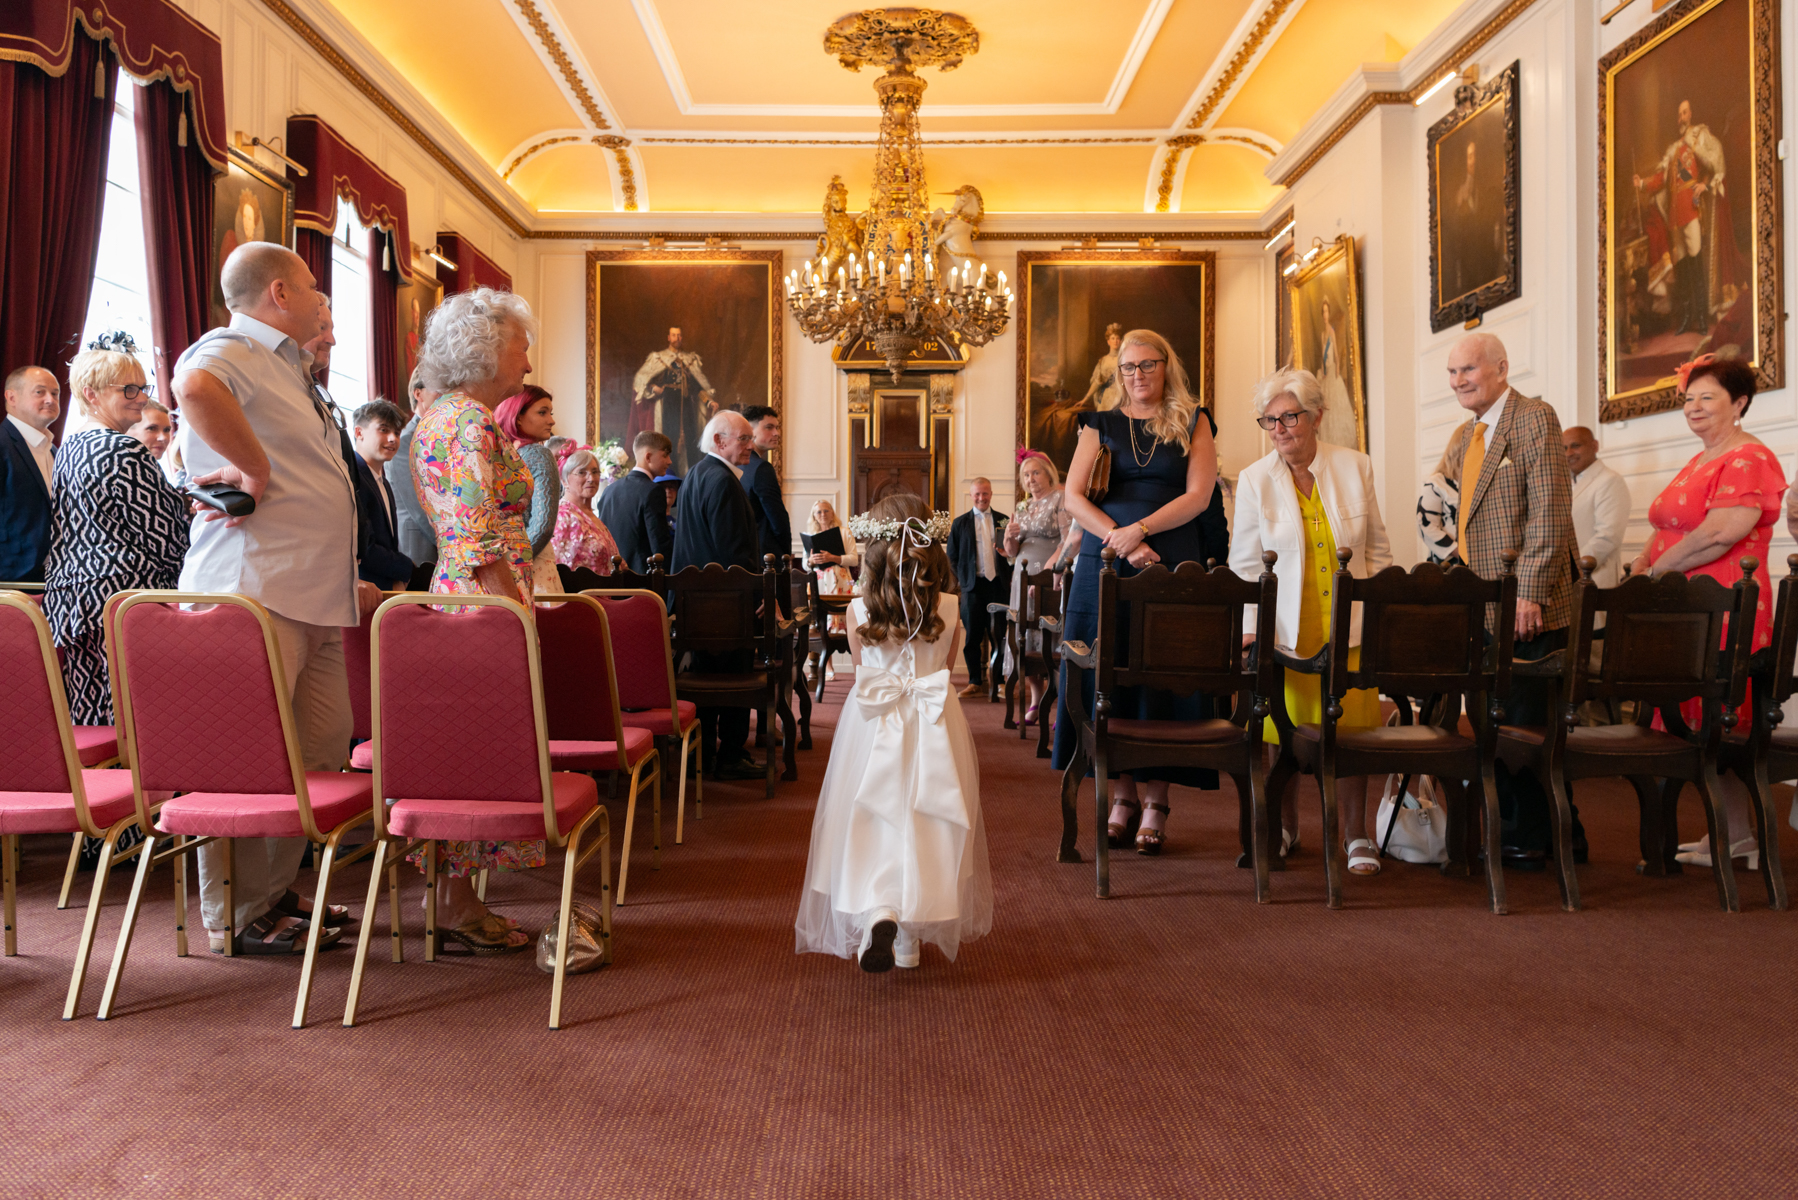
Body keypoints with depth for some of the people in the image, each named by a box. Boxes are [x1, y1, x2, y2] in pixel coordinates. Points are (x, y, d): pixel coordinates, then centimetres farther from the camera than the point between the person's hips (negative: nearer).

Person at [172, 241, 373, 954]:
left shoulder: (288, 369, 25)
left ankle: (275, 889, 22)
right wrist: (254, 469, -21)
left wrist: (348, 584, 24)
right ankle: (236, 917, 3)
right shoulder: (230, 351, -6)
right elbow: (195, 388, -33)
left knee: (324, 746, 10)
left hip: (314, 596, 10)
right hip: (253, 589, -10)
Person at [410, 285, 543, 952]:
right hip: (486, 602, -10)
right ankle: (457, 904, 3)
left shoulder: (437, 416, 17)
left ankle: (452, 892, 20)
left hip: (454, 596, 10)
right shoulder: (474, 424, -14)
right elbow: (481, 547, -20)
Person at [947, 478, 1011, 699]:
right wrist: (957, 581, 0)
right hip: (973, 585, 0)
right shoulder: (960, 523, 7)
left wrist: (1009, 552, -9)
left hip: (999, 584, 1)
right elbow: (952, 556, 9)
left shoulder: (1003, 520, 9)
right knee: (972, 636, 2)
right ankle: (975, 682, 9)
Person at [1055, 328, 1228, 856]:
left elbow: (1198, 496, -2)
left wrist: (1140, 528, -16)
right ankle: (1123, 795, 10)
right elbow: (1072, 496, 1)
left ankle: (1157, 802, 5)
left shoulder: (1193, 423, 10)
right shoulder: (1101, 424, 12)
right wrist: (1124, 542, -12)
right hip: (1104, 562, 1)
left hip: (1173, 564, -1)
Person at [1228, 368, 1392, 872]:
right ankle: (1285, 826, 27)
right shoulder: (1254, 480, -1)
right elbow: (1245, 563, 2)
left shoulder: (1355, 467, 1)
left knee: (1352, 728, -4)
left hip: (1349, 626, 1)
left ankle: (1355, 835, 11)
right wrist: (1251, 627, -7)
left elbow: (1376, 546, 9)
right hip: (1286, 628, 0)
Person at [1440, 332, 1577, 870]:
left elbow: (1548, 513, -16)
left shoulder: (1536, 419, -8)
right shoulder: (1462, 438, 18)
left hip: (1527, 609, -9)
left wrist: (1529, 594, -21)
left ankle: (1532, 837, 11)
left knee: (1525, 720, -2)